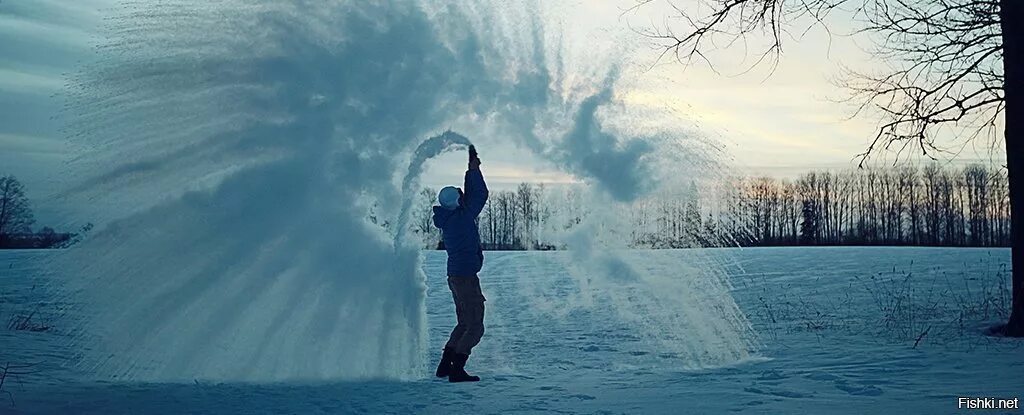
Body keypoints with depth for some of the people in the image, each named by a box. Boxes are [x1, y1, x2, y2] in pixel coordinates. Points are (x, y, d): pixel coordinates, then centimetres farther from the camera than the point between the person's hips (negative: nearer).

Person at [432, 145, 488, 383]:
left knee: (464, 324, 20)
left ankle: (445, 365, 20)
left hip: (455, 275, 10)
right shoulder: (463, 217, -15)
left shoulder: (447, 219, 9)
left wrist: (472, 169, 22)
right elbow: (480, 195, -10)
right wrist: (474, 169, 0)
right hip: (465, 276, -10)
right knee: (475, 327, -5)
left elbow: (471, 195, 22)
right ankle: (456, 369, -8)